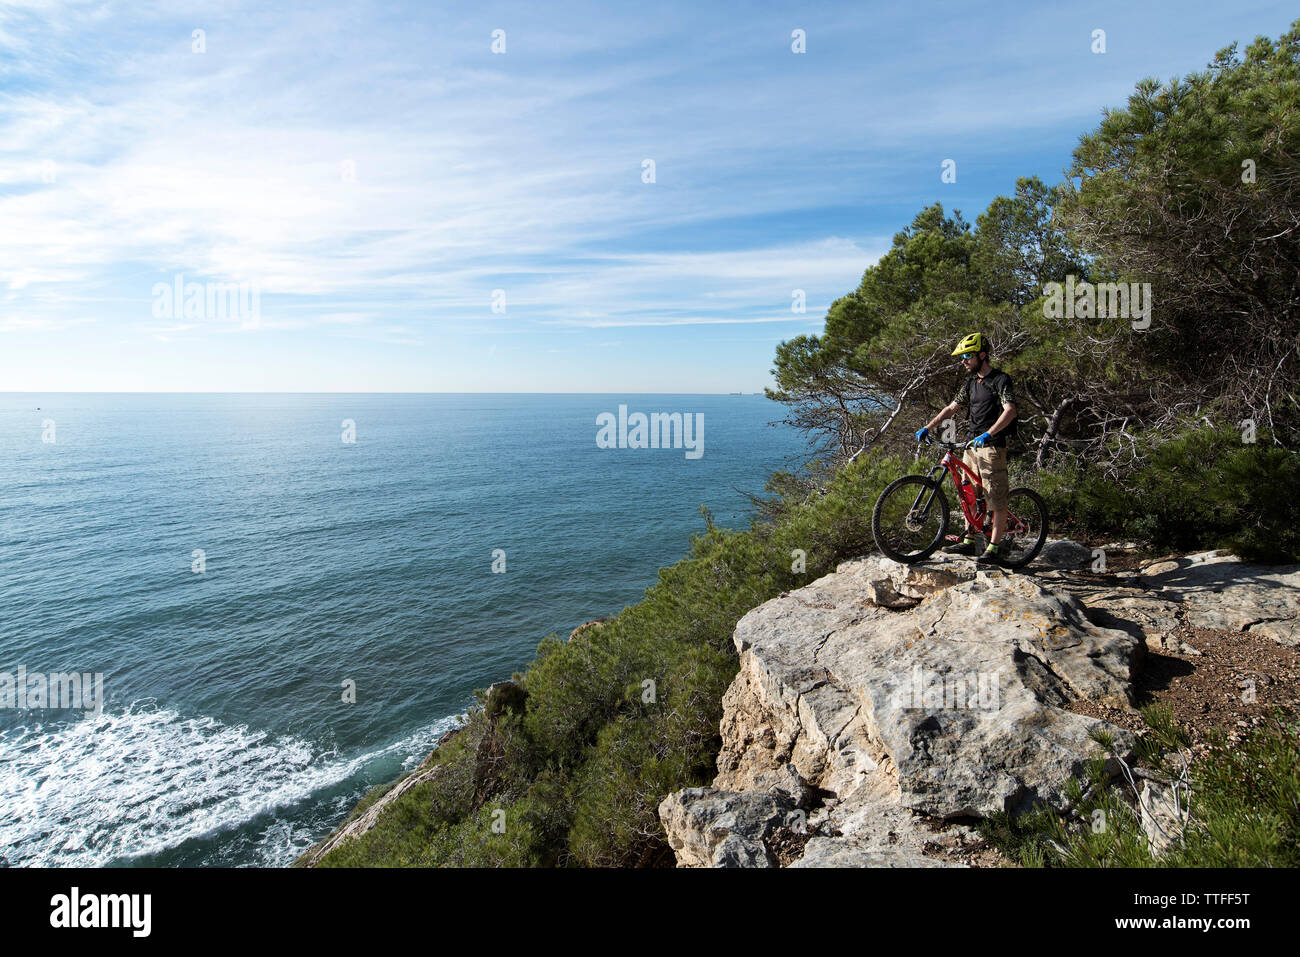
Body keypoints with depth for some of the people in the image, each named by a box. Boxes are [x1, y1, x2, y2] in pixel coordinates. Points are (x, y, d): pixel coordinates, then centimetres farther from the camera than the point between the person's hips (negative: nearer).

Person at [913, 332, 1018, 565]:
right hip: (972, 445, 8)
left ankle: (994, 548, -3)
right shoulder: (971, 383, 15)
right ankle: (969, 541, 18)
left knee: (996, 499, -5)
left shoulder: (1001, 380, -9)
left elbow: (1010, 411, -21)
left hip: (992, 446, -8)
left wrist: (988, 434, -33)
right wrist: (927, 428, 10)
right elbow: (951, 408, 19)